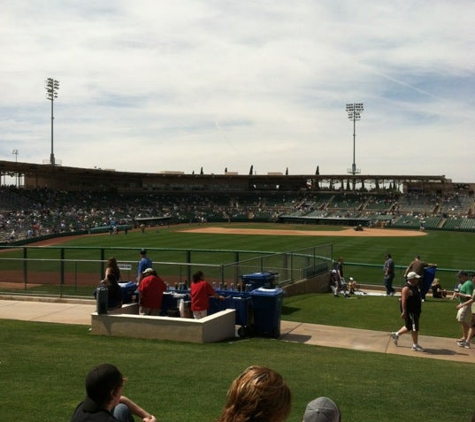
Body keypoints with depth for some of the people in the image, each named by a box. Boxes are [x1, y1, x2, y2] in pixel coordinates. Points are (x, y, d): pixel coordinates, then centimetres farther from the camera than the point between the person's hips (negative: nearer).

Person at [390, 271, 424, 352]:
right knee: (414, 328, -3)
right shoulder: (406, 289, -20)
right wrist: (404, 312, -26)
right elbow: (403, 301, -23)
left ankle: (396, 334, 33)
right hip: (409, 311, -10)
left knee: (409, 327, 18)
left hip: (416, 311, 10)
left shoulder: (415, 286, 10)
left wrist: (419, 310, 23)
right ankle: (415, 345, 7)